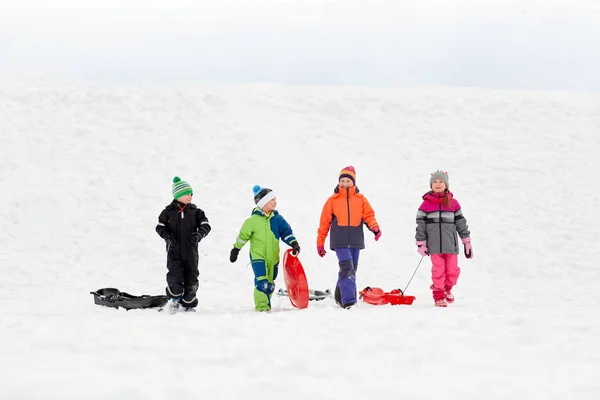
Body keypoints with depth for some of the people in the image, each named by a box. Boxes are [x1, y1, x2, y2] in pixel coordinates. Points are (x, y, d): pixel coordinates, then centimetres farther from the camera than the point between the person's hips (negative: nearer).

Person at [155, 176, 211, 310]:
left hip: (190, 250, 2)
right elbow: (160, 227, 4)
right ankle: (176, 298, 18)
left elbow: (205, 225, 3)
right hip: (174, 250, -2)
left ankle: (188, 303, 19)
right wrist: (168, 236, -14)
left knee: (191, 279, 3)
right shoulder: (168, 212, 2)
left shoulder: (195, 211, 5)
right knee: (174, 278, -10)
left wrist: (198, 234, -16)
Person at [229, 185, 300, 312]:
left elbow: (286, 232, 4)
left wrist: (294, 243, -12)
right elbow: (243, 235, 1)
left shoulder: (277, 219, 3)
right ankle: (261, 305, -16)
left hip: (273, 257, 5)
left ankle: (266, 304, 26)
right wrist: (236, 249, 5)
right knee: (262, 281, -19)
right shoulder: (253, 220, -8)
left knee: (270, 283, 12)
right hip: (257, 256, -5)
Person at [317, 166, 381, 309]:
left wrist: (375, 227, -19)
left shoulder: (361, 199, 10)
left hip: (355, 240, 3)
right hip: (340, 241, -3)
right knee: (347, 269, -18)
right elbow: (324, 222, 8)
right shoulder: (332, 200, 5)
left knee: (350, 270, 12)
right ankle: (348, 300, -24)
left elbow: (369, 215, 3)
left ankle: (340, 296, 31)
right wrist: (320, 243, 8)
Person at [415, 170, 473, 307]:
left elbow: (461, 223, 12)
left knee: (452, 270, 1)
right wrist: (421, 244, 0)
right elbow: (420, 224, 4)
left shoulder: (453, 203, 8)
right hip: (434, 245, -2)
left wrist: (467, 242, 11)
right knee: (438, 271, -2)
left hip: (450, 244, 2)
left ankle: (447, 289, 29)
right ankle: (438, 296, 11)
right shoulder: (426, 204, 3)